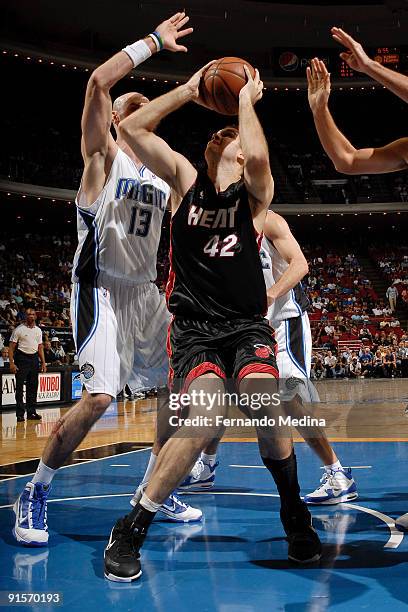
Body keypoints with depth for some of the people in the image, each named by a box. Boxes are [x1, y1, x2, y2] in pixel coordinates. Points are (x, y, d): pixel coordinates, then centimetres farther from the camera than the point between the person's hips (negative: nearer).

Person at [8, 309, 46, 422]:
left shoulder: (38, 330, 11)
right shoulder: (19, 329, -5)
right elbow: (11, 347, -7)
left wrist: (43, 362, 10)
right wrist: (11, 363, -15)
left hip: (34, 358, 5)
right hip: (22, 358, -5)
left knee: (33, 387, 8)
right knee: (19, 387, -4)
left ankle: (31, 412, 16)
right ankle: (20, 414, 1)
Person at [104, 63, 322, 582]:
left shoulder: (254, 191, 4)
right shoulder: (184, 177, 11)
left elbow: (259, 156, -21)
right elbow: (132, 128, 2)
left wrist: (246, 100, -5)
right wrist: (190, 89, 5)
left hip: (247, 325, 0)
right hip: (194, 324, 0)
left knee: (266, 412, -23)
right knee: (206, 418, -25)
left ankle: (294, 513, 8)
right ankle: (130, 530, -9)